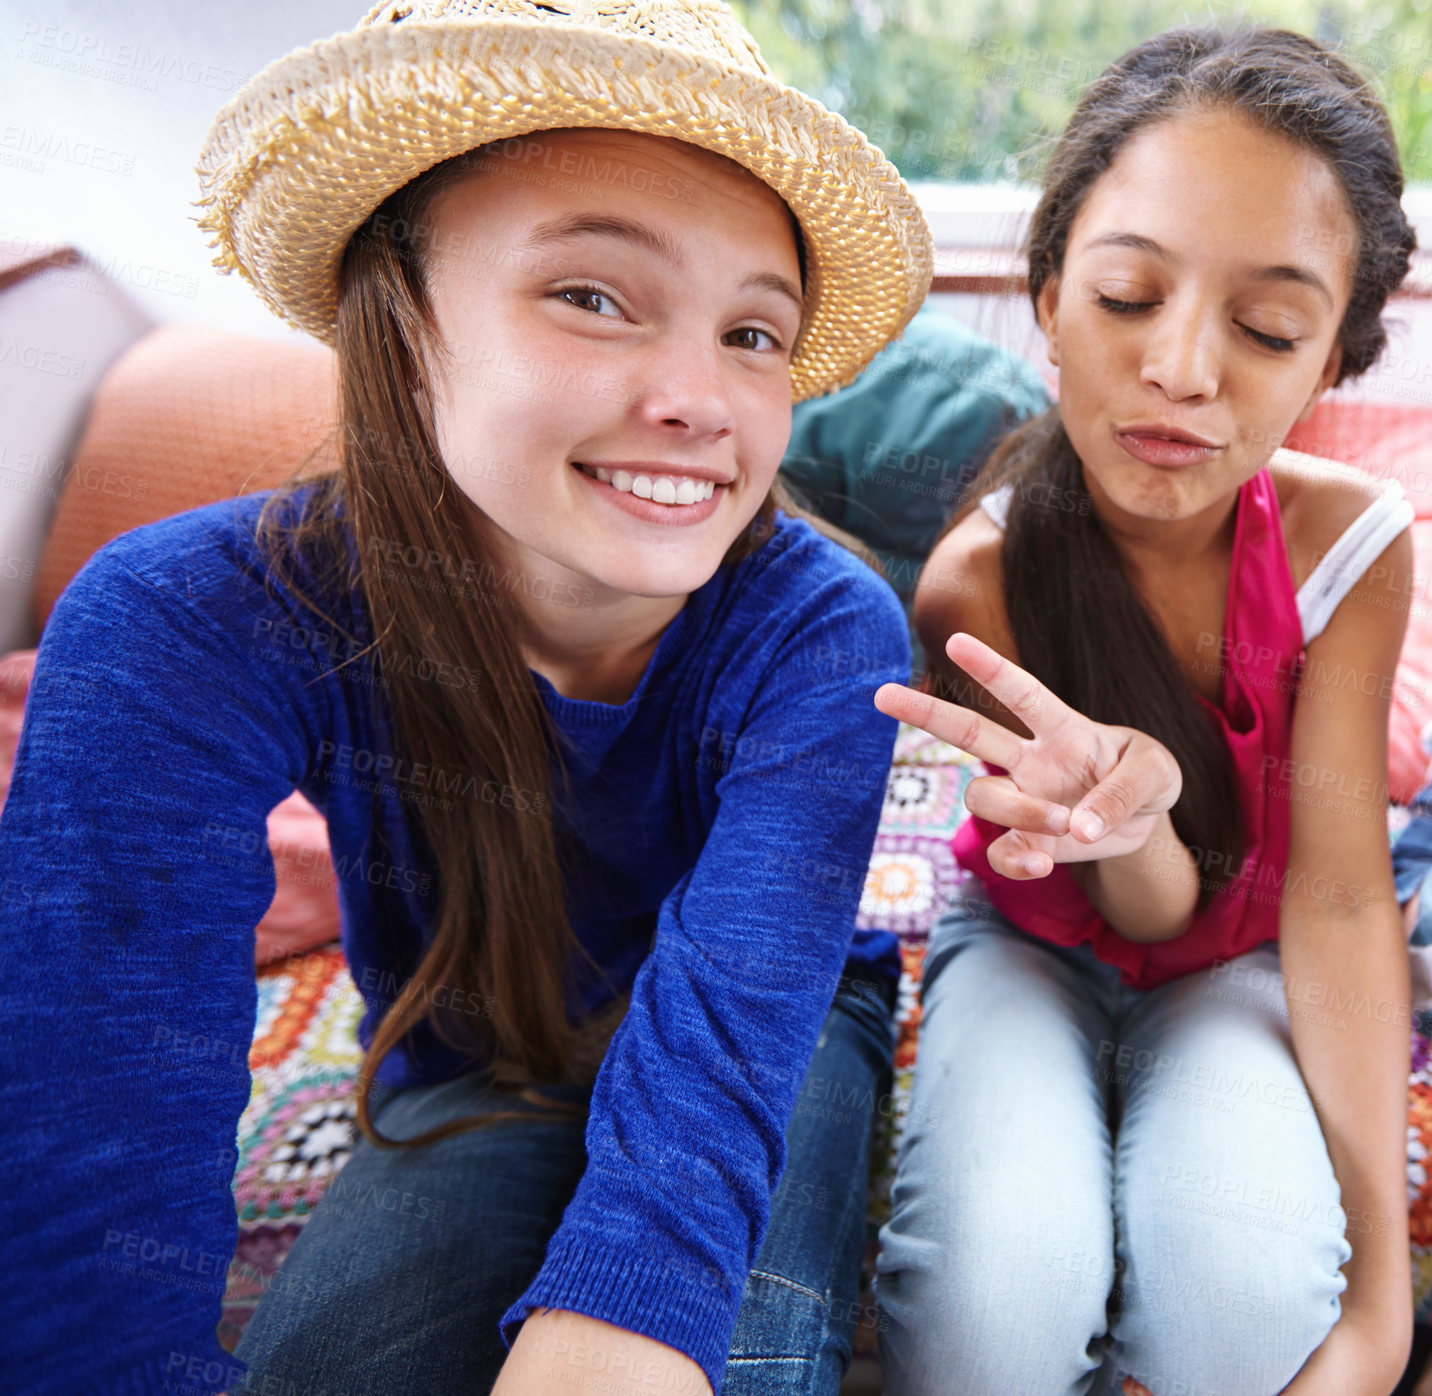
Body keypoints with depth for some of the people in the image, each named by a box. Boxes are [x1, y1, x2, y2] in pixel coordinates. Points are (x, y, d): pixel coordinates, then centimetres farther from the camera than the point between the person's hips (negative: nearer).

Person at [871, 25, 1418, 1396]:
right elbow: (1152, 915, -19)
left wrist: (1380, 1286, -24)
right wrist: (1127, 818, -46)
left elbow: (1338, 897, -18)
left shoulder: (1346, 541, -17)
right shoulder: (980, 579, -23)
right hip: (1032, 939, -1)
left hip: (1231, 962, 2)